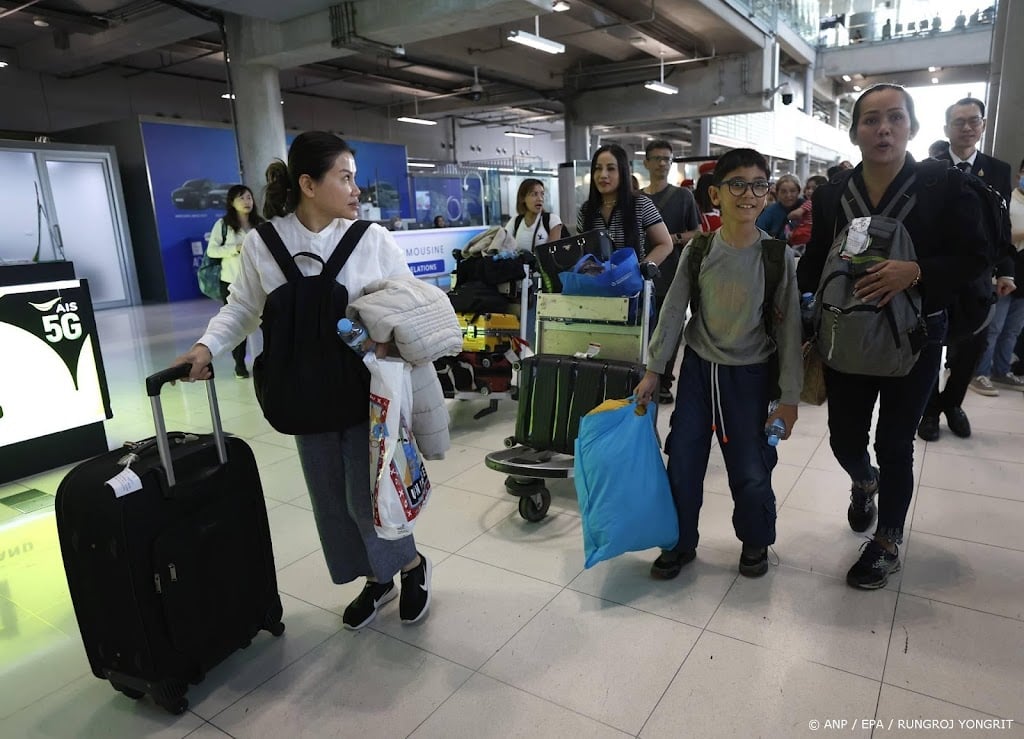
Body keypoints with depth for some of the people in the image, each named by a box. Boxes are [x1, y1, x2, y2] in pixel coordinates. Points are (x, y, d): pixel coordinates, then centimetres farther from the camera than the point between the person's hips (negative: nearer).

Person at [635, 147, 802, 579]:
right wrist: (653, 370, 1)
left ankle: (755, 540, 31)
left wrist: (789, 398, -7)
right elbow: (674, 311, 1)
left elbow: (789, 327, -7)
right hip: (698, 368, 2)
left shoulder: (778, 255, -10)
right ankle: (681, 542, 28)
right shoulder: (697, 251, -6)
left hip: (750, 374, -2)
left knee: (751, 472, 1)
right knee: (682, 463, 6)